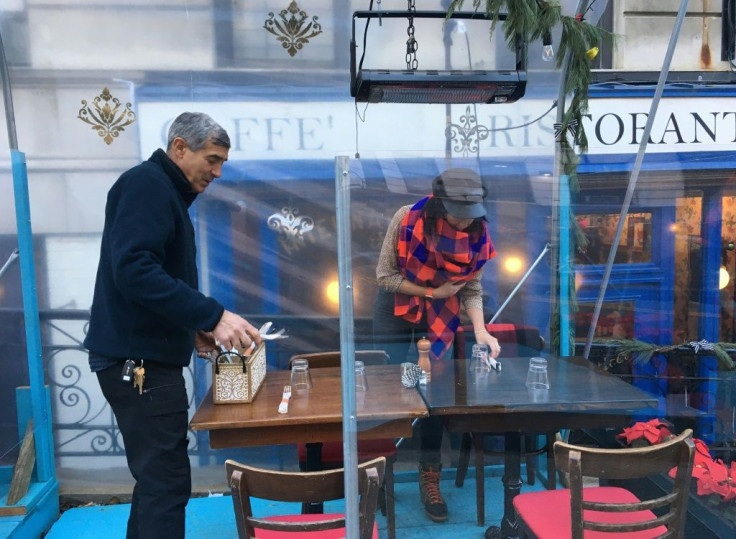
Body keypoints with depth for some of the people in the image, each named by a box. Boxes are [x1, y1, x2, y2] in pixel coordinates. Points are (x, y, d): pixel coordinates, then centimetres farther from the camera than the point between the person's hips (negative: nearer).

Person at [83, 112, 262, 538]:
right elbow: (134, 270, -26)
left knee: (157, 478, 17)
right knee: (166, 483, -5)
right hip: (138, 359, -10)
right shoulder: (146, 184, -12)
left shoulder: (167, 194, 18)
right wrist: (213, 316, -25)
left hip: (147, 356, 10)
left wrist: (194, 328, 10)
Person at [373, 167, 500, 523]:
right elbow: (385, 276, -18)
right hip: (395, 309, -1)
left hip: (440, 316, 2)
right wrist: (430, 291, -23)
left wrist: (480, 330, -26)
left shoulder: (477, 234, -18)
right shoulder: (406, 219, -26)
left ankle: (429, 478, 16)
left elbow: (472, 290, -11)